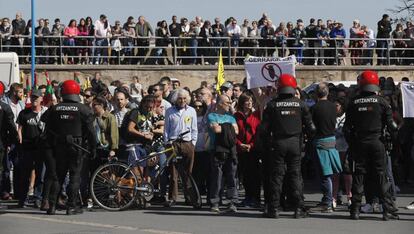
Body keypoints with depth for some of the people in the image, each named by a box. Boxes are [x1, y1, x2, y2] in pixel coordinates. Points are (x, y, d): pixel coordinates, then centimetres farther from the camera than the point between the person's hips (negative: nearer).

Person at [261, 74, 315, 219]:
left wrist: (267, 143, 8)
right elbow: (310, 126, -1)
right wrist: (311, 138, 15)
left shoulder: (272, 105, -3)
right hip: (295, 142, 1)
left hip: (277, 143, -1)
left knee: (276, 175, 3)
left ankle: (273, 209, 3)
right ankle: (298, 209, 2)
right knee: (295, 175, 5)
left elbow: (265, 127, -3)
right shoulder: (300, 104, -1)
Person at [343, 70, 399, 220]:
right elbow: (390, 124, -3)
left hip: (359, 143, 2)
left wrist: (351, 143, 12)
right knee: (380, 176, 1)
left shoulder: (353, 103, 3)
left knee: (358, 175, 6)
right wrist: (396, 136, 12)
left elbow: (347, 127, 3)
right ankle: (388, 210, 0)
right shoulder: (381, 102, -4)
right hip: (376, 143, -2)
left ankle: (355, 210, 5)